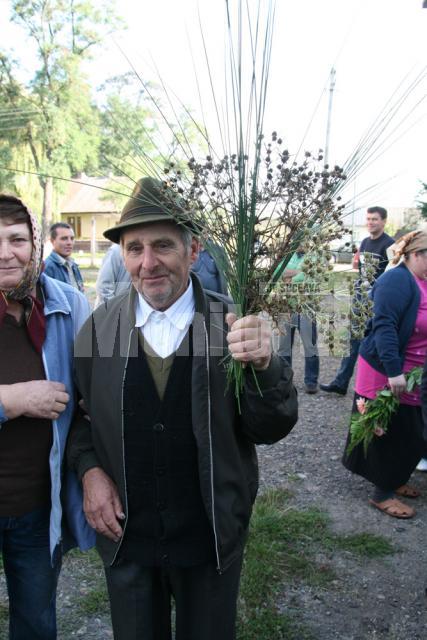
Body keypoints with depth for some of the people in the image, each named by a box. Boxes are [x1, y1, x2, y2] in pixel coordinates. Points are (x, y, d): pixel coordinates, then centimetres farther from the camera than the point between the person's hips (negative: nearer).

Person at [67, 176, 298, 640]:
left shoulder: (231, 324, -13)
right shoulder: (98, 327, -8)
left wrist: (261, 365, -31)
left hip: (213, 535, -1)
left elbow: (270, 429, -13)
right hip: (124, 531, 1)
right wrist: (89, 470, -11)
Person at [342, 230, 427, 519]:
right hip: (386, 374, -9)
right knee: (392, 434, 2)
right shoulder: (398, 280, -20)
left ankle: (393, 481, 35)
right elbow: (384, 326, -27)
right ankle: (383, 493, 18)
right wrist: (393, 372, -32)